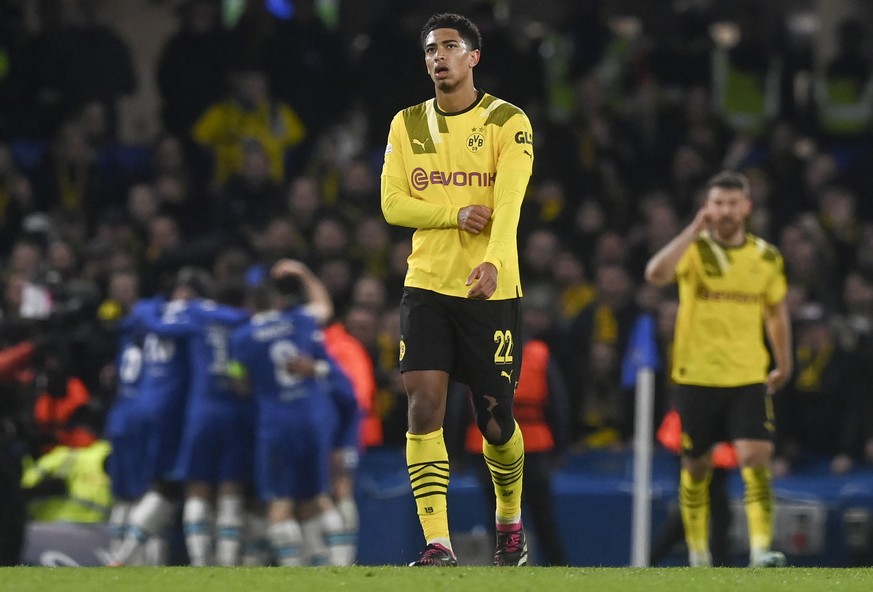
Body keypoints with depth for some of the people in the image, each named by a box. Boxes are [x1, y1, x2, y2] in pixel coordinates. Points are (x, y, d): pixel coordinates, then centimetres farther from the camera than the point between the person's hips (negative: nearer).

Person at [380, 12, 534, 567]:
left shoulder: (508, 122, -3)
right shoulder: (408, 125, 9)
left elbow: (507, 203, -17)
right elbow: (392, 204, 3)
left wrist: (492, 262, -34)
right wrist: (457, 214, -14)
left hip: (492, 290, -2)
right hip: (426, 286, 2)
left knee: (495, 420, 5)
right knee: (424, 406, -14)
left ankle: (511, 520, 33)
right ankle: (437, 542, -14)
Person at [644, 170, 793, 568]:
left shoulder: (766, 256, 5)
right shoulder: (694, 248, -5)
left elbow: (776, 313, 19)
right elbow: (655, 274, -25)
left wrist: (783, 366, 22)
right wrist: (695, 230, -26)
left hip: (749, 378, 1)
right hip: (696, 377, -1)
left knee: (756, 460, -15)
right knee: (696, 467, 7)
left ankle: (761, 549, -18)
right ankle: (698, 553, 21)